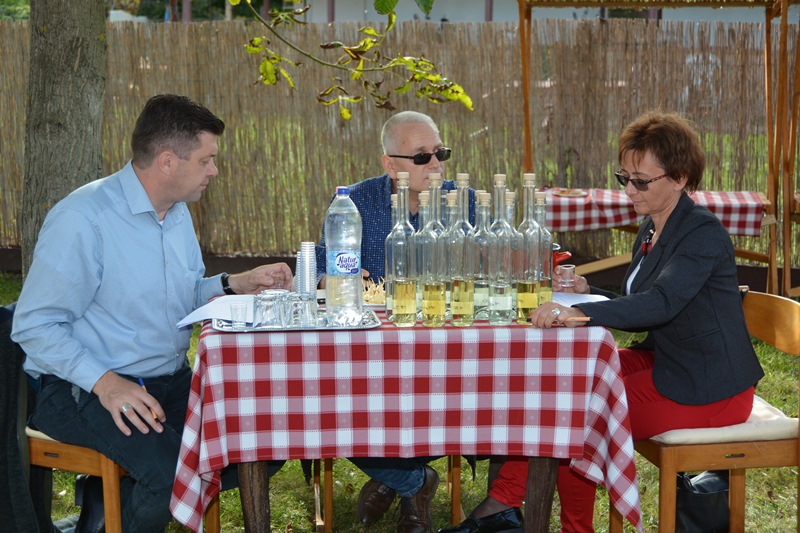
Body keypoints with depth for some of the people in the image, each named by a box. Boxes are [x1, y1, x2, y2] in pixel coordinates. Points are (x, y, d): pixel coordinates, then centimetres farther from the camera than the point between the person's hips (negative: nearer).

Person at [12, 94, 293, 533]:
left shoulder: (178, 212, 12)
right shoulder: (82, 219, -16)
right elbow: (34, 326, -17)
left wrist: (240, 283, 6)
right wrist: (105, 382, -28)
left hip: (170, 380, 9)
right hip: (84, 389, -8)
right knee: (170, 472, -32)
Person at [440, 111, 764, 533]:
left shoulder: (703, 234, -18)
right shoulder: (652, 229, 11)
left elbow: (660, 304, -34)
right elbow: (638, 311, 16)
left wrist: (580, 314, -46)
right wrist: (585, 292, 0)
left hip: (708, 389, -9)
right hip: (663, 360, 9)